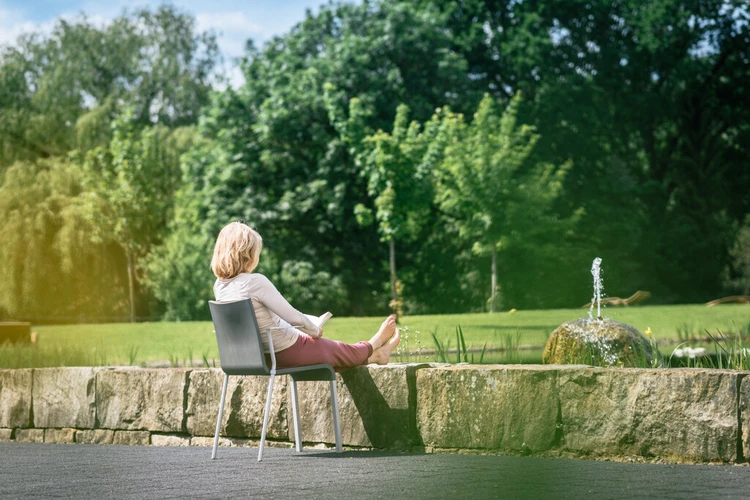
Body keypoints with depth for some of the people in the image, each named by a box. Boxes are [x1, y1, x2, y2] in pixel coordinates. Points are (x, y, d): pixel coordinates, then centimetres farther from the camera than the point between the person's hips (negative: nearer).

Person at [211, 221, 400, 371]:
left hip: (263, 354, 8)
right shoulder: (256, 281, -28)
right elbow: (295, 318, -24)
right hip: (288, 351, -8)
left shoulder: (220, 286, -3)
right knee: (342, 351, 25)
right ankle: (371, 348, 54)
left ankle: (372, 355, 55)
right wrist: (315, 331, -1)